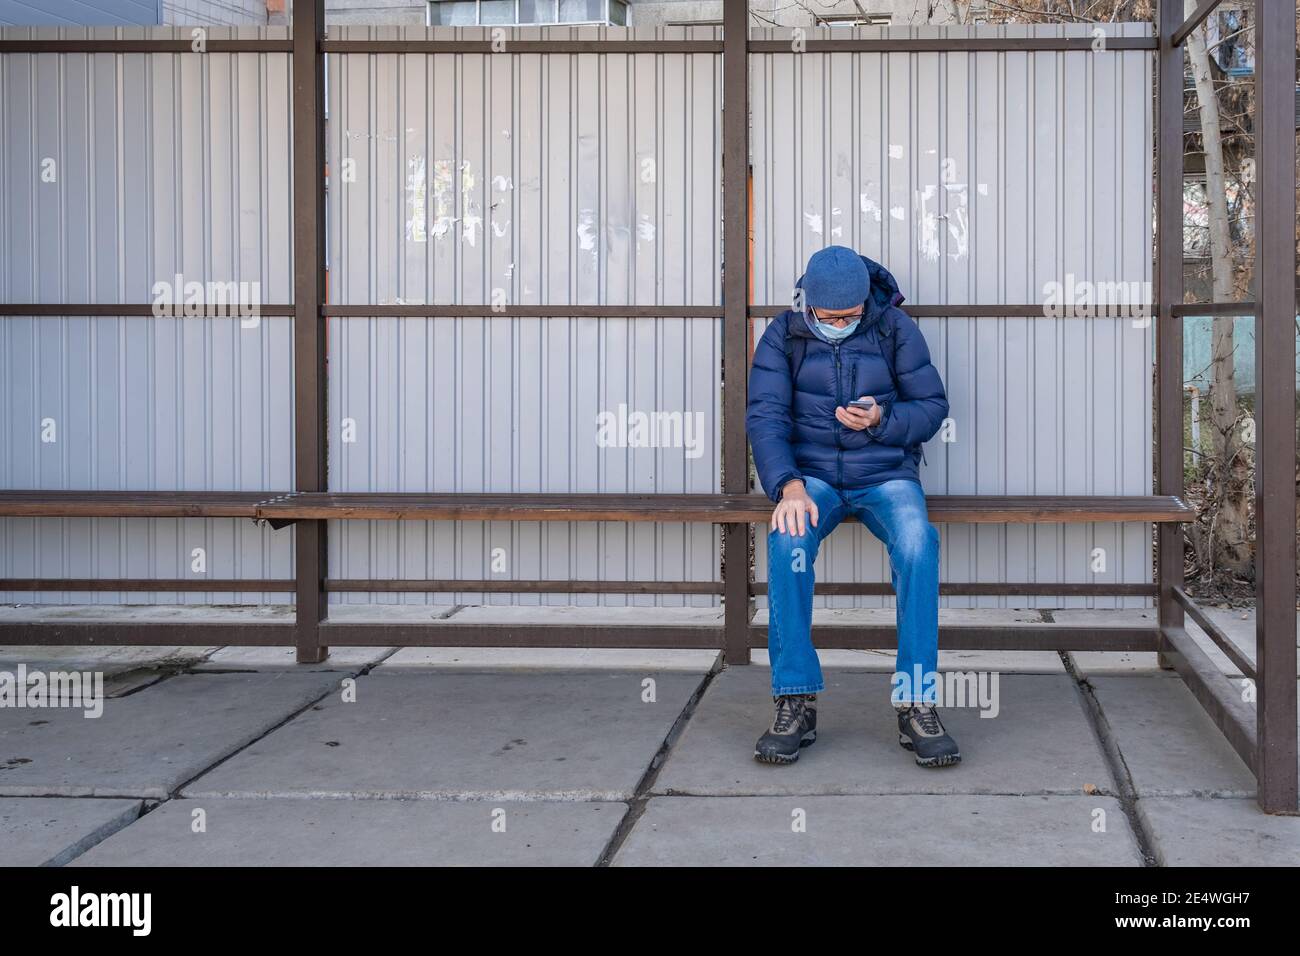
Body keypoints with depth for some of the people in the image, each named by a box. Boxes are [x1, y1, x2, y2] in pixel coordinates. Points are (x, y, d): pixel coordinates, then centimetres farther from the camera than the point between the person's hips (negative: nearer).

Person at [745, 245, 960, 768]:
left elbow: (933, 406, 4)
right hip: (813, 474, 0)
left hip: (886, 474, 0)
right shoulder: (784, 335, 2)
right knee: (788, 540, -34)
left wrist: (881, 420, -18)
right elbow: (765, 416, -7)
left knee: (917, 543, -33)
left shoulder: (896, 328, 3)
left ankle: (917, 704, -27)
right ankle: (795, 702, -25)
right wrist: (789, 486, -24)